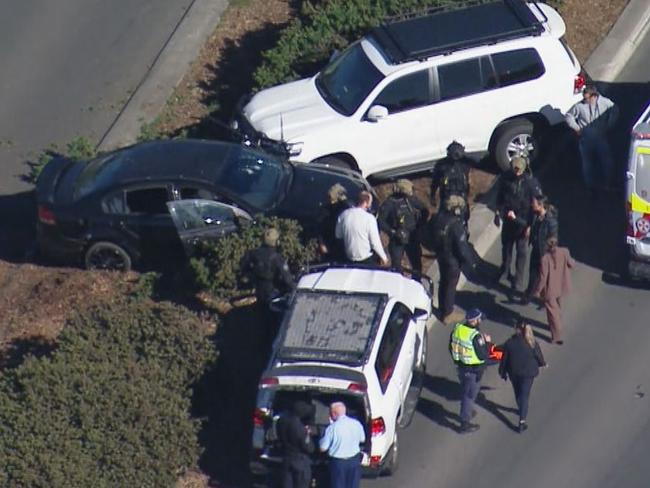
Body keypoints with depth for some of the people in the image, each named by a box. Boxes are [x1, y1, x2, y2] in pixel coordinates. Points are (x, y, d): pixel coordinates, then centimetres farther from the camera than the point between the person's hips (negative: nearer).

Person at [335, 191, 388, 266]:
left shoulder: (344, 215, -6)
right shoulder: (369, 218, -19)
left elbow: (338, 235, 7)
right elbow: (375, 242, -15)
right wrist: (384, 257, -2)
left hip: (350, 257, 5)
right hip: (366, 259, -5)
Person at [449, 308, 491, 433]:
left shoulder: (457, 329, -6)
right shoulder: (476, 336, -29)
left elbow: (451, 347, 6)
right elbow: (483, 355, -24)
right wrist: (486, 342, -9)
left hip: (460, 366, 7)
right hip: (473, 370, -7)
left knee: (465, 391, 28)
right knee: (470, 395, 6)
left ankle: (467, 412, 48)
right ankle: (465, 424, 13)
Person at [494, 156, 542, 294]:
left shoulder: (531, 182, -20)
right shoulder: (506, 179, -9)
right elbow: (500, 196, 8)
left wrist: (530, 224, -15)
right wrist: (498, 213, 7)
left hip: (522, 221, -4)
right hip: (508, 219, 4)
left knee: (521, 251, 5)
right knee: (506, 246, 21)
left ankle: (518, 280, 16)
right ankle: (505, 269, 45)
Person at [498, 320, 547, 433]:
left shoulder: (509, 343, -16)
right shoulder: (532, 344, -18)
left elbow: (504, 359, -7)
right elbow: (539, 357, -5)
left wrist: (503, 372, 9)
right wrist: (543, 363, 19)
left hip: (513, 373, 2)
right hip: (528, 373, -2)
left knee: (518, 393, 25)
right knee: (524, 396, 5)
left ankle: (521, 410, 50)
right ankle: (522, 421, -2)